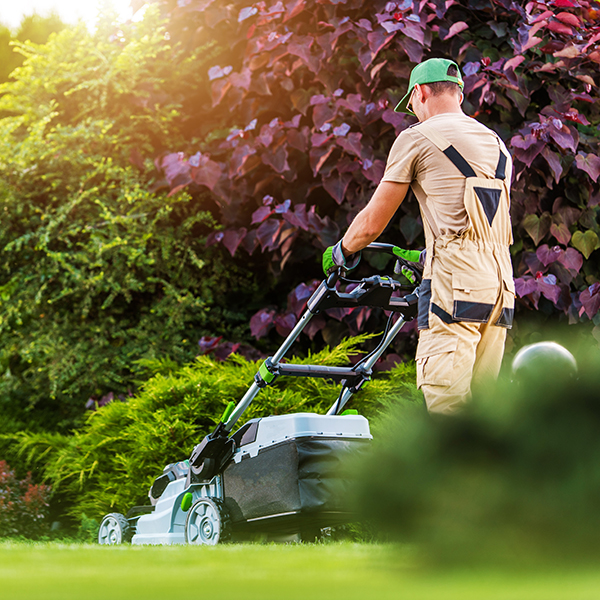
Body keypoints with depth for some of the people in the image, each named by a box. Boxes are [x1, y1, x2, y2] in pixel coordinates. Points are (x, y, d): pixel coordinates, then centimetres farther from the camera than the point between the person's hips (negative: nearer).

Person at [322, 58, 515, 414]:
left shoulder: (417, 138, 3)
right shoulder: (497, 145, 24)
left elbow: (372, 223, 6)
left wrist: (342, 252, 26)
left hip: (456, 286, -7)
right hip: (501, 285, 7)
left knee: (444, 401, -12)